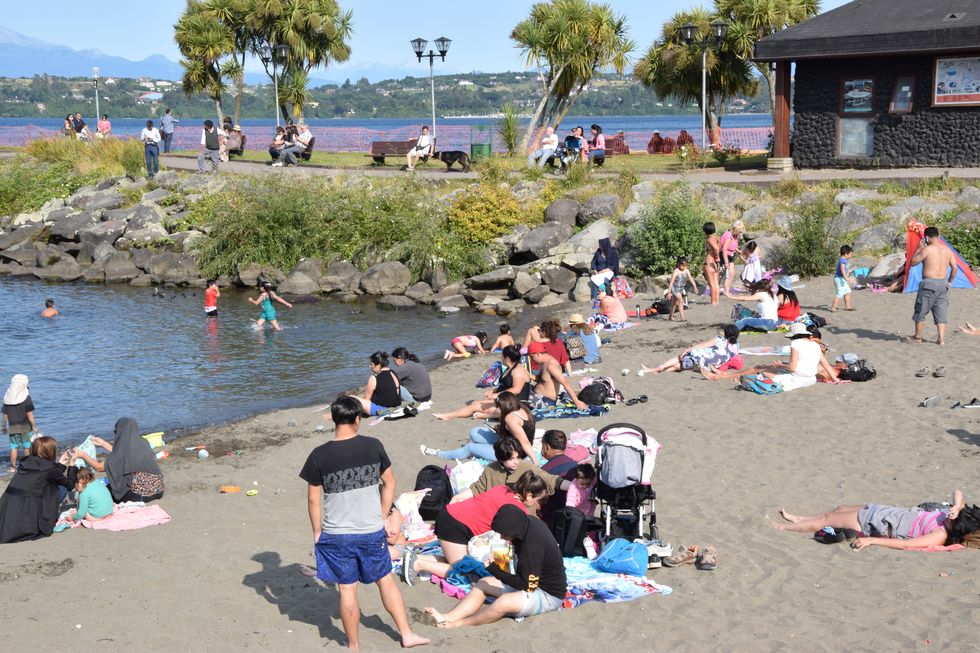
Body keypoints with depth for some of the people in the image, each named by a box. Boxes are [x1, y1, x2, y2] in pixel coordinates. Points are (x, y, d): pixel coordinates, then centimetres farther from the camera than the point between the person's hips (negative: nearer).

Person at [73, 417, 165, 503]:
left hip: (140, 496, -6)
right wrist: (103, 444, 29)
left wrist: (83, 455, 12)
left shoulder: (125, 449, -17)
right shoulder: (143, 443, 2)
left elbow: (99, 467, -3)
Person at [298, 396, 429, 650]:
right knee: (386, 580, 19)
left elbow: (313, 499, -7)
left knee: (347, 589, 9)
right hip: (372, 532, 2)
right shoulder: (373, 446, -7)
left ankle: (354, 646, 21)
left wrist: (317, 531, 5)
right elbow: (389, 484, 3)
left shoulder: (319, 455, -12)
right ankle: (407, 635, 25)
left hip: (336, 536, -2)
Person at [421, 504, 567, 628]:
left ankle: (457, 624, -16)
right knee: (483, 583, 2)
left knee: (504, 602, -33)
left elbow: (526, 585, -25)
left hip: (549, 595, -10)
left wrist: (494, 570, -25)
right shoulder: (528, 522, -4)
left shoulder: (533, 544, -31)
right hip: (531, 582, 10)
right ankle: (448, 617, -14)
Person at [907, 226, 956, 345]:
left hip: (929, 283, -6)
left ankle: (917, 336, 19)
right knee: (941, 313, 9)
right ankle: (941, 338, 5)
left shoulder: (927, 249, -12)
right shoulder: (947, 250, 7)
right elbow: (954, 268, 9)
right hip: (943, 283, 6)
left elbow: (913, 262, -5)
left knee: (921, 311, 9)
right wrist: (949, 281, 20)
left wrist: (919, 247, 3)